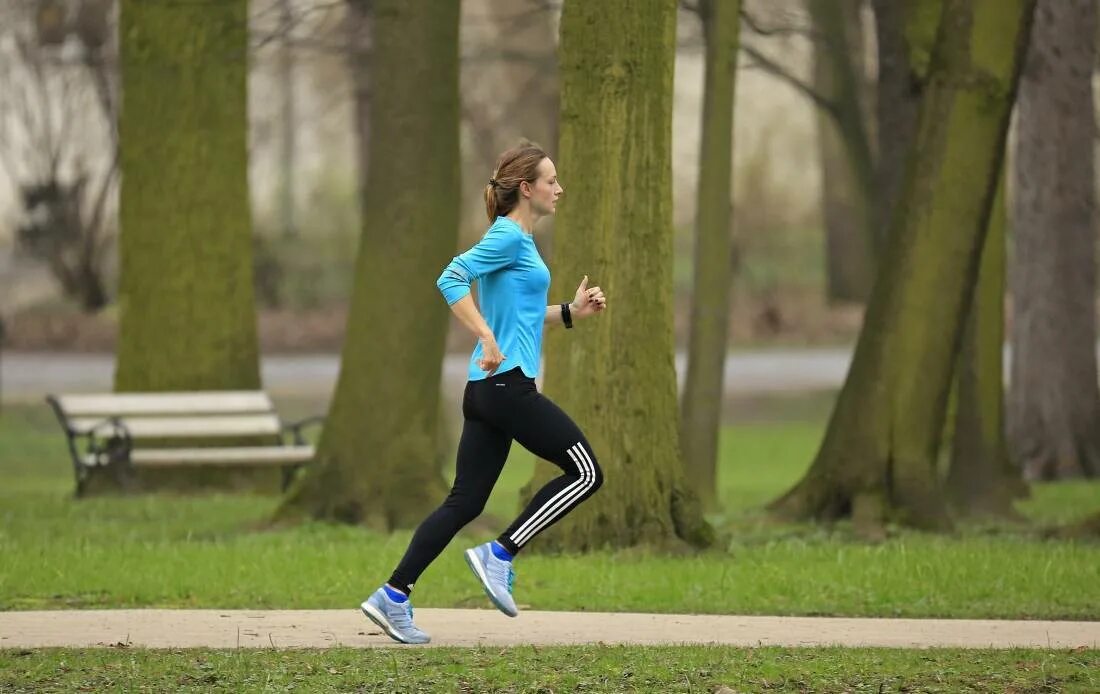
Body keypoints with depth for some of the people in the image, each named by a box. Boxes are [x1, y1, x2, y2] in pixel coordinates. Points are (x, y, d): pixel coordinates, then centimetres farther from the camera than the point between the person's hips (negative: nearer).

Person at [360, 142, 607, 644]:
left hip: (488, 390, 10)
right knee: (585, 472, -4)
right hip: (508, 383, -10)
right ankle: (500, 555, -5)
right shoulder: (509, 236, -9)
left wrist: (572, 311, 17)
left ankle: (393, 597, 3)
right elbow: (452, 280, -22)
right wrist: (489, 341, -27)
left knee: (465, 501, 7)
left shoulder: (520, 239, 20)